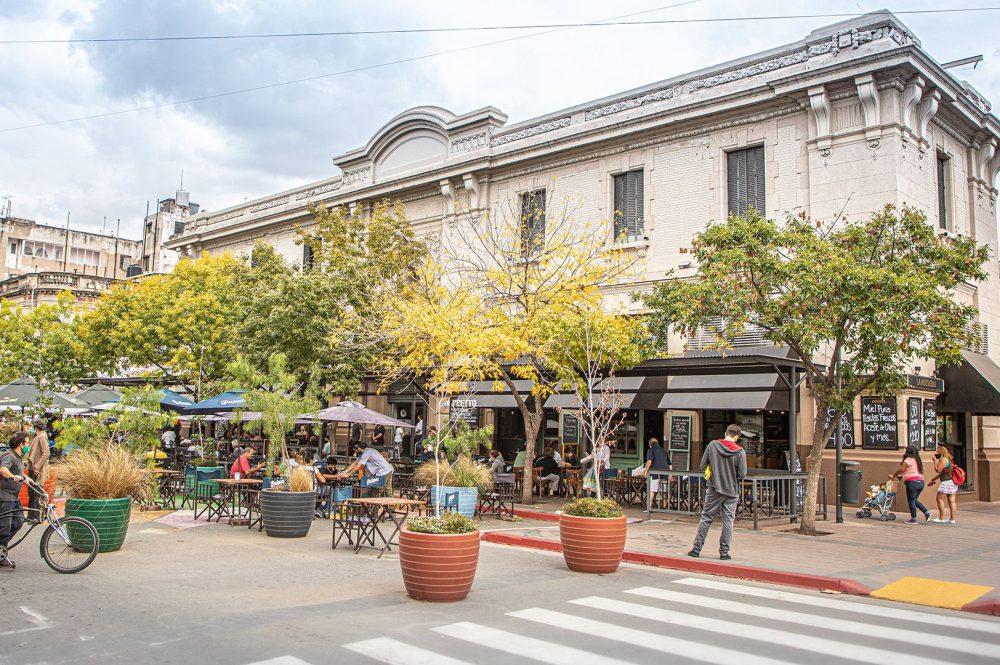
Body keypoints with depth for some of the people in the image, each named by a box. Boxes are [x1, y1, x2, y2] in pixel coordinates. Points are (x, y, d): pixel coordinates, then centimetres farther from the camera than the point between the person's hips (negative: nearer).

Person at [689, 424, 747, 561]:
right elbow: (742, 474, -8)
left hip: (714, 489, 1)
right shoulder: (740, 451, -9)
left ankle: (697, 549, 9)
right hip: (732, 491, -1)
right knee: (728, 521, 7)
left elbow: (703, 466, -2)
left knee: (706, 519, 8)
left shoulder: (712, 445, -5)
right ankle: (724, 552, 8)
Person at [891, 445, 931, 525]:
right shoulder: (917, 460, 19)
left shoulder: (909, 459, -7)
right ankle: (927, 512, 5)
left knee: (911, 501, -2)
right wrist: (901, 476, 28)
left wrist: (893, 476, 1)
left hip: (912, 482, -9)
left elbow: (901, 469, -9)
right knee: (914, 500, 18)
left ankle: (913, 519, -1)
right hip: (921, 482, 9)